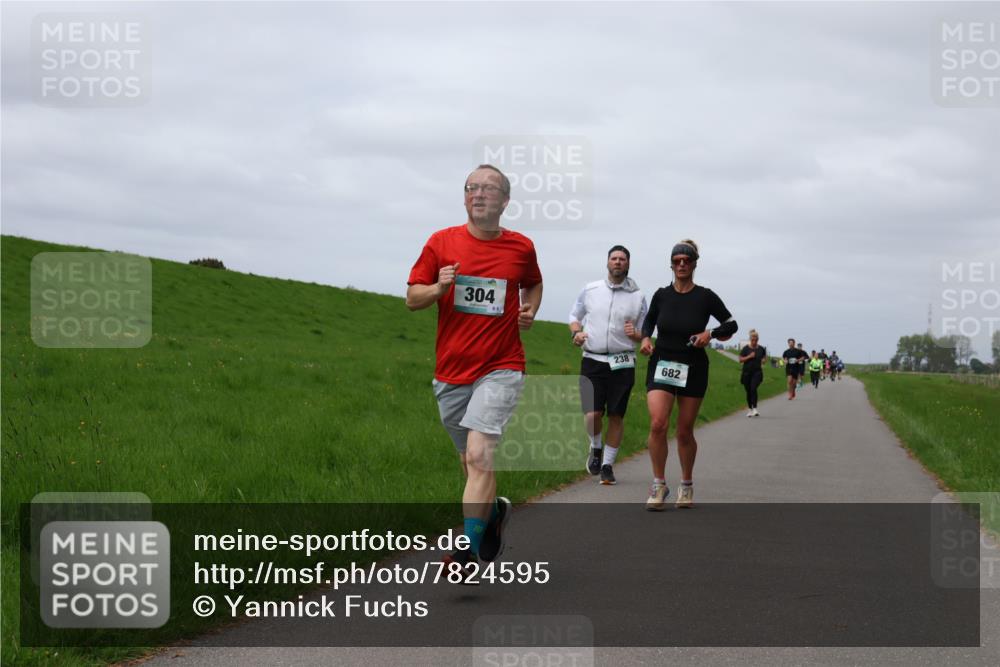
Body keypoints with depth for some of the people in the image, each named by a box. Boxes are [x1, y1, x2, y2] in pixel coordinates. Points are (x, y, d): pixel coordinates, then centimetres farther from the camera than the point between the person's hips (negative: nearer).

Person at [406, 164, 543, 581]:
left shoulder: (521, 247, 4)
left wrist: (530, 310, 5)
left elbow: (533, 283, 25)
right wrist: (438, 288, -16)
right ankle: (494, 510, 44)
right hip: (450, 372, 2)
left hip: (500, 368, -2)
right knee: (470, 460, 13)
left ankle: (468, 553, -18)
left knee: (479, 457, -18)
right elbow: (412, 298, 5)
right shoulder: (442, 242, 3)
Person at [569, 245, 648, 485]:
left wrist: (635, 334, -13)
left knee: (616, 416, 0)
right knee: (592, 414, -11)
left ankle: (608, 464, 13)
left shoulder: (637, 297, 6)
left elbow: (645, 333, 11)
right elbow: (575, 315, 21)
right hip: (593, 360, 0)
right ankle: (595, 448, 20)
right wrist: (576, 332, -1)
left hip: (622, 363, 0)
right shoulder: (590, 290, 8)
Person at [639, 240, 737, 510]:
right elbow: (648, 321, 19)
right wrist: (645, 338, -1)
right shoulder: (661, 295, 2)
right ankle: (659, 485, -5)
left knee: (685, 432, 5)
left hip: (693, 369, -1)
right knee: (657, 424, -17)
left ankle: (687, 485, 25)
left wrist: (711, 333, -13)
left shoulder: (705, 297, -4)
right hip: (661, 366, 1)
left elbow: (731, 324, 5)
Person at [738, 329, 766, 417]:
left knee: (753, 388, -20)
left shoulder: (761, 349, 4)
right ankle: (750, 409, 22)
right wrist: (749, 356, -15)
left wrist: (764, 360, 1)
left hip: (757, 372, -1)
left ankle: (755, 409, -22)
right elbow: (740, 360, -3)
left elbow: (764, 357, 22)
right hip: (747, 372, 1)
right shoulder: (746, 348, -2)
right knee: (748, 391, 7)